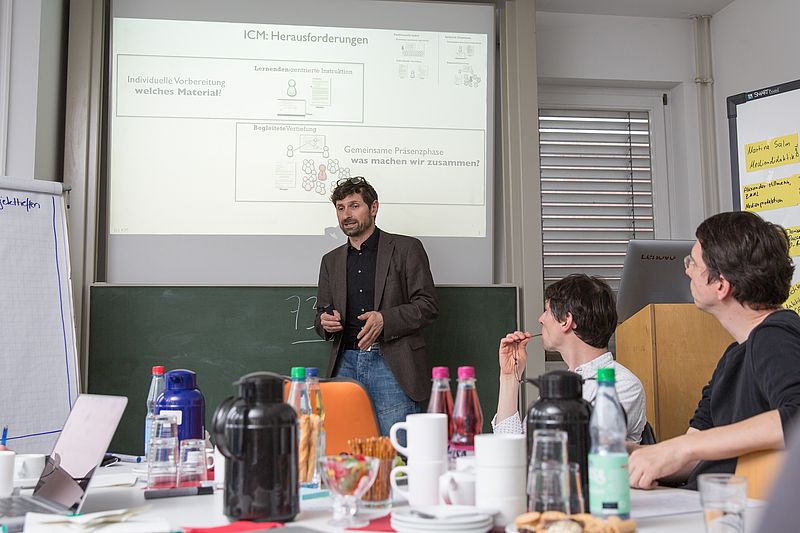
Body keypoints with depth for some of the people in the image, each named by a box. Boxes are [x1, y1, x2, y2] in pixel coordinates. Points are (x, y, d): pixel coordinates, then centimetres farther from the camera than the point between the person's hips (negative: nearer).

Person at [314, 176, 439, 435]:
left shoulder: (406, 248, 4)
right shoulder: (331, 260, 19)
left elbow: (428, 306, -1)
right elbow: (322, 313, 22)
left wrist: (385, 319, -16)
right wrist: (326, 322, -3)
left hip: (392, 364, -4)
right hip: (346, 363, 4)